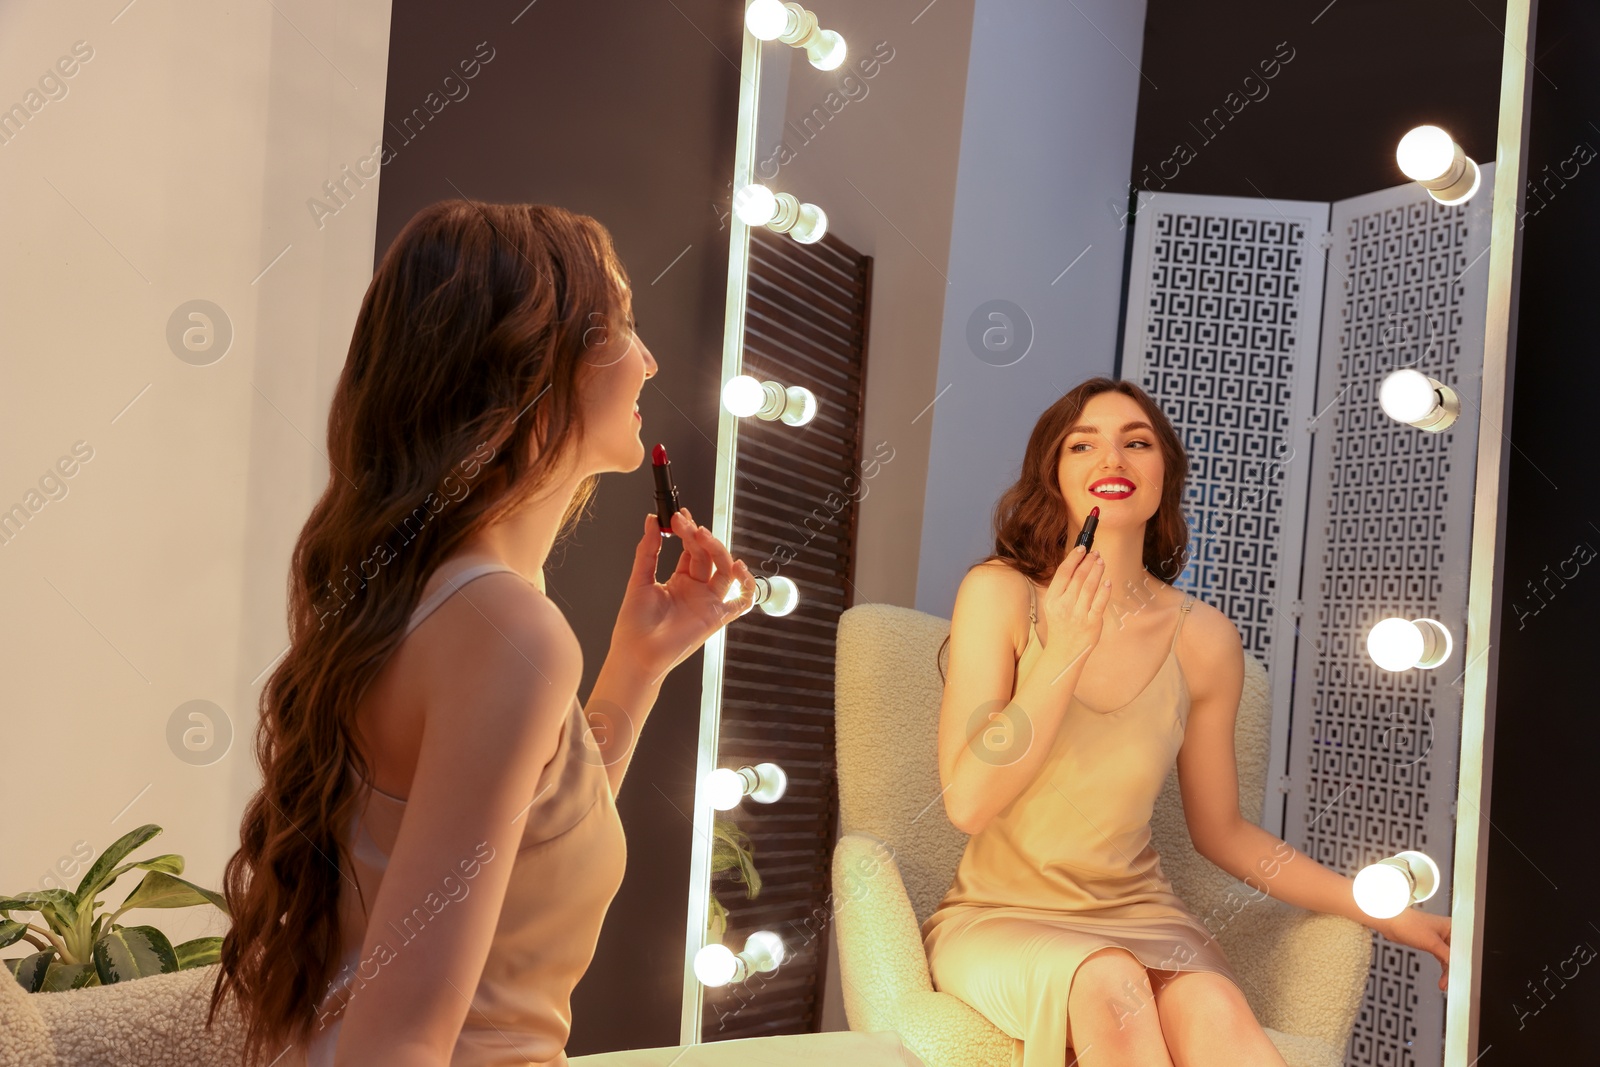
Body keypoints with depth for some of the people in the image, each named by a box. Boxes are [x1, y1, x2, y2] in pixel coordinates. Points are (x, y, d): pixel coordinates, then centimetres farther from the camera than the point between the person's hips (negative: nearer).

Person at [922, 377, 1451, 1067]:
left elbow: (1221, 831, 11)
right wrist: (1065, 653, -21)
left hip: (1137, 917, 2)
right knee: (1109, 983, -35)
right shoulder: (1000, 594, -8)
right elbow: (967, 801, -14)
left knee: (1215, 1011, -32)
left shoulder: (1203, 640, 0)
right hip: (998, 918, -2)